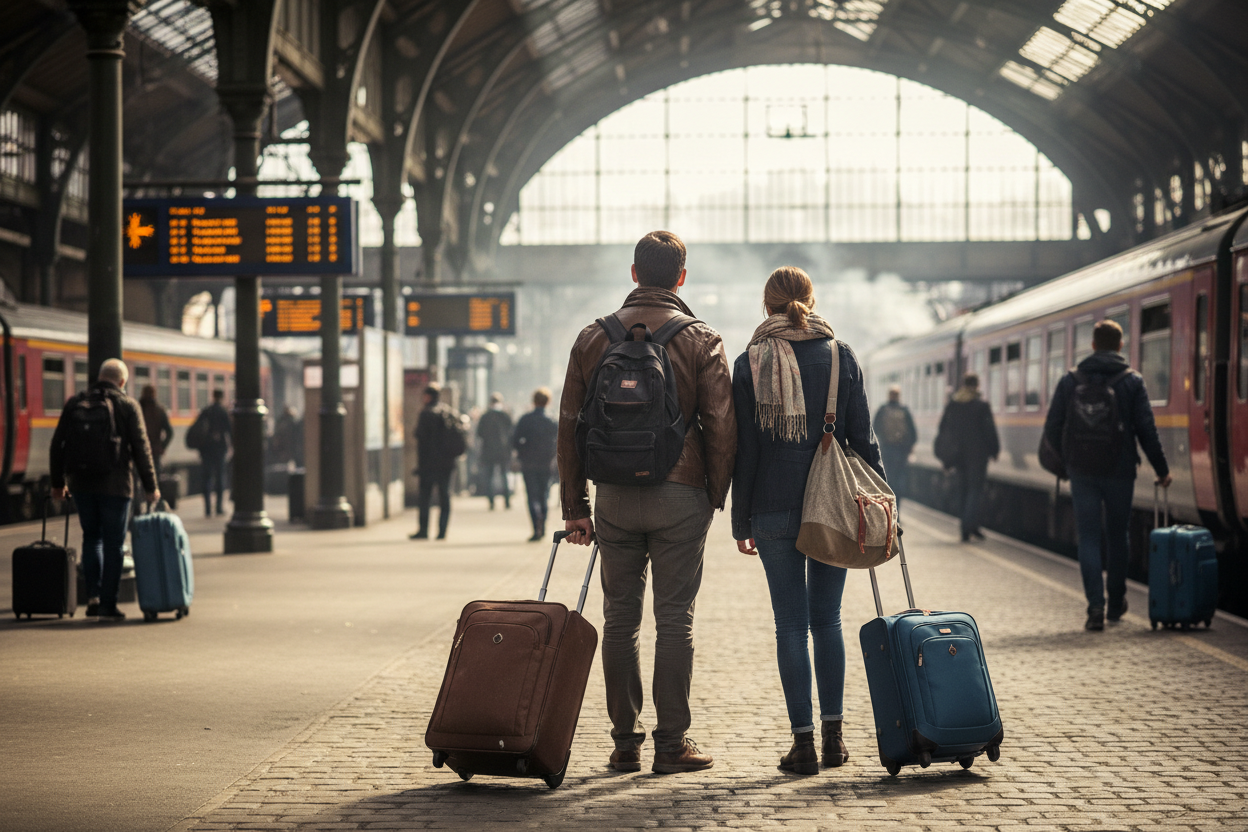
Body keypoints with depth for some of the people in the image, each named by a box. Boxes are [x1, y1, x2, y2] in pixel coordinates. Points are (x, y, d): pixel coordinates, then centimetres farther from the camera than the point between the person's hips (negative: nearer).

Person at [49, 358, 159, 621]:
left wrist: (57, 482, 17)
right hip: (114, 484, -3)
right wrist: (151, 486, 3)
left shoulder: (75, 403, 9)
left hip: (81, 482, 3)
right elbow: (141, 449, -3)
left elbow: (57, 444, 9)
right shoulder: (128, 405, -1)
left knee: (91, 537, 18)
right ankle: (108, 605, 2)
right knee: (113, 543, 3)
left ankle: (93, 594, 4)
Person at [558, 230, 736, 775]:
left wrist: (574, 507, 9)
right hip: (680, 495, -2)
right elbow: (722, 427, -5)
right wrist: (716, 496, 6)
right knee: (675, 619, 2)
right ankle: (671, 744, 3)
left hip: (614, 498, 2)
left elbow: (569, 426, 5)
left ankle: (625, 742, 11)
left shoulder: (593, 338, 5)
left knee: (620, 619, 9)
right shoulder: (702, 342, -1)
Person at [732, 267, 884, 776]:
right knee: (827, 619, 12)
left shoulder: (750, 363, -1)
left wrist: (740, 519, 6)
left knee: (791, 624, 2)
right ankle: (833, 735, 11)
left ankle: (803, 741, 1)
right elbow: (862, 437, 4)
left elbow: (744, 449, 0)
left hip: (775, 508, -1)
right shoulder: (841, 356, 3)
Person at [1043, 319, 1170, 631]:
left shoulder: (1071, 380, 3)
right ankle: (1116, 603, 24)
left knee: (1089, 538, 2)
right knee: (1118, 537, 14)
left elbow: (1052, 428, 3)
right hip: (1119, 471, 0)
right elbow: (1146, 430, -5)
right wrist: (1162, 470, 3)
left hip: (1082, 473, 1)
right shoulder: (1132, 381, -2)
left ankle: (1096, 607, -10)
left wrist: (1067, 460, 19)